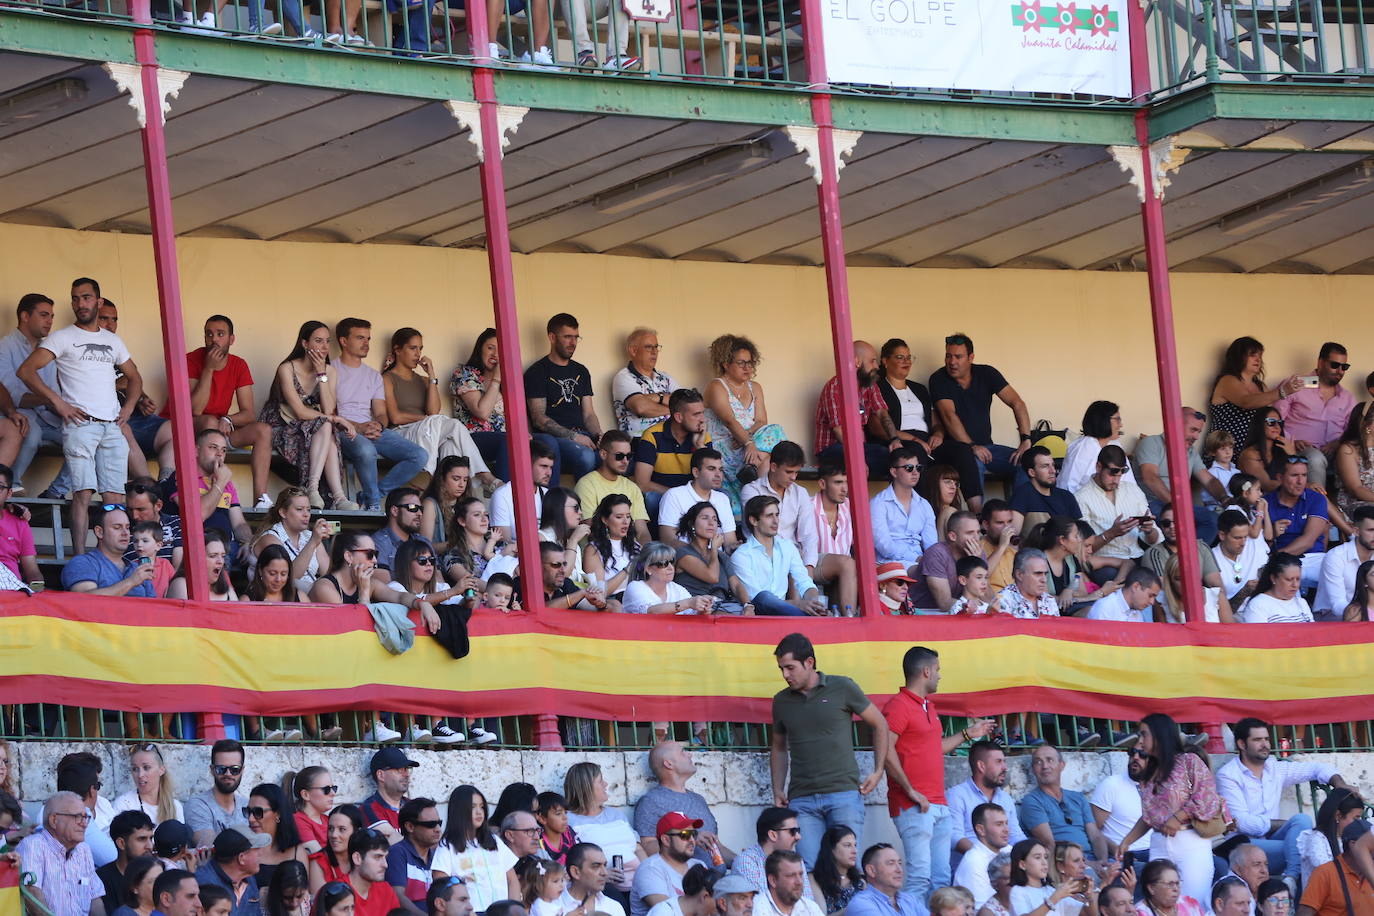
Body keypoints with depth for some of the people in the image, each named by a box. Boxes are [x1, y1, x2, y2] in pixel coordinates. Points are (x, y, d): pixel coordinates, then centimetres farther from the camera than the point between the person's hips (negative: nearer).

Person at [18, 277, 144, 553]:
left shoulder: (113, 341, 21)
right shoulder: (62, 337, 5)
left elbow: (134, 377, 32)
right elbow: (25, 371, -5)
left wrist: (129, 407, 13)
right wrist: (58, 403, -11)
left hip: (112, 427, 5)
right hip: (80, 424, -5)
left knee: (114, 497, -2)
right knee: (83, 494, -14)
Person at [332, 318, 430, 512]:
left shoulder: (373, 375, 25)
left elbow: (382, 414, 16)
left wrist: (378, 426, -10)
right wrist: (358, 427, -19)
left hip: (374, 430, 6)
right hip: (345, 431, -6)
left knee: (420, 456, -16)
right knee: (366, 449, -42)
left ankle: (370, 495, -15)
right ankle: (373, 503, -22)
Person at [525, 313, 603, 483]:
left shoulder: (581, 372, 23)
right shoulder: (538, 372, 3)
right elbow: (539, 419, -6)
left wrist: (599, 436, -3)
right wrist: (573, 436, -15)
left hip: (581, 435, 5)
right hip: (552, 437, -5)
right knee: (586, 456, -36)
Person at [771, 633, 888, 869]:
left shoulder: (842, 688, 1)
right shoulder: (782, 701, 12)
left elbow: (880, 725, 11)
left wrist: (878, 772, 3)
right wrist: (778, 790, 13)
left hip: (844, 792, -3)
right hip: (802, 800, 3)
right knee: (808, 868, -7)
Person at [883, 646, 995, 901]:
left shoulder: (928, 707, 21)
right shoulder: (899, 705, -9)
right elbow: (885, 751, -18)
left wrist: (967, 734, 34)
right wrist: (910, 790, -18)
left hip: (939, 806, 10)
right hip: (914, 808, -10)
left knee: (941, 879, 7)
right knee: (920, 876, -15)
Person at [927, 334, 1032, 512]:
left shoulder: (986, 374, 6)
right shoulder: (939, 380, -2)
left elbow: (1017, 403, 0)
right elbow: (949, 417, -14)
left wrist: (1026, 440, -14)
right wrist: (972, 447, -26)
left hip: (985, 446, 5)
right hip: (957, 447, -5)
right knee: (973, 462, -39)